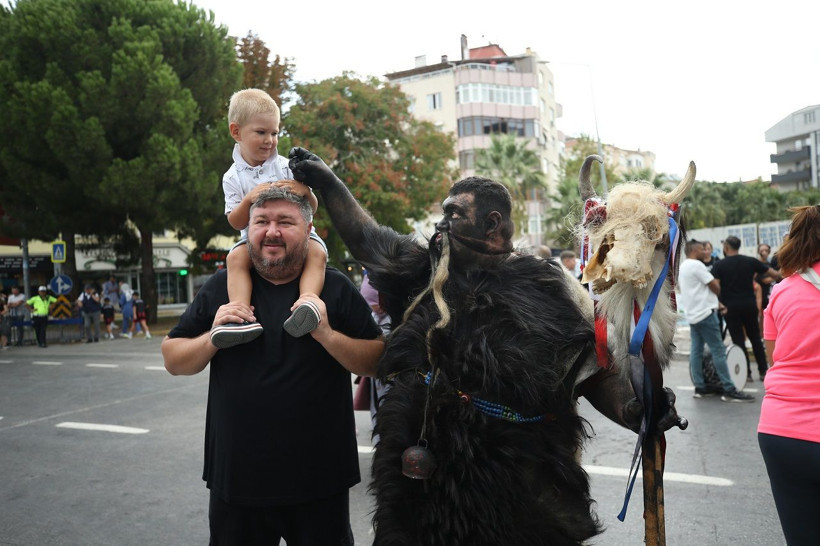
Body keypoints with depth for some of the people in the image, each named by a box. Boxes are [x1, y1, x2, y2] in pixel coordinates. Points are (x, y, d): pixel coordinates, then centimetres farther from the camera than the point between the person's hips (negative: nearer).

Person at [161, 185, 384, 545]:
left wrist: (328, 335, -21)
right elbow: (173, 361, 6)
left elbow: (377, 363, -5)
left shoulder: (336, 288, -3)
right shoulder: (222, 287, 3)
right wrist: (213, 338, -14)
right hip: (236, 475, 2)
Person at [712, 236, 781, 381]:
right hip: (749, 304, 3)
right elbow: (774, 274, 7)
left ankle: (746, 373, 6)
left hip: (731, 306, -3)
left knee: (738, 339, 4)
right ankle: (763, 371, 18)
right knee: (755, 338, 14)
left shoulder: (719, 265, -6)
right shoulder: (751, 261, 2)